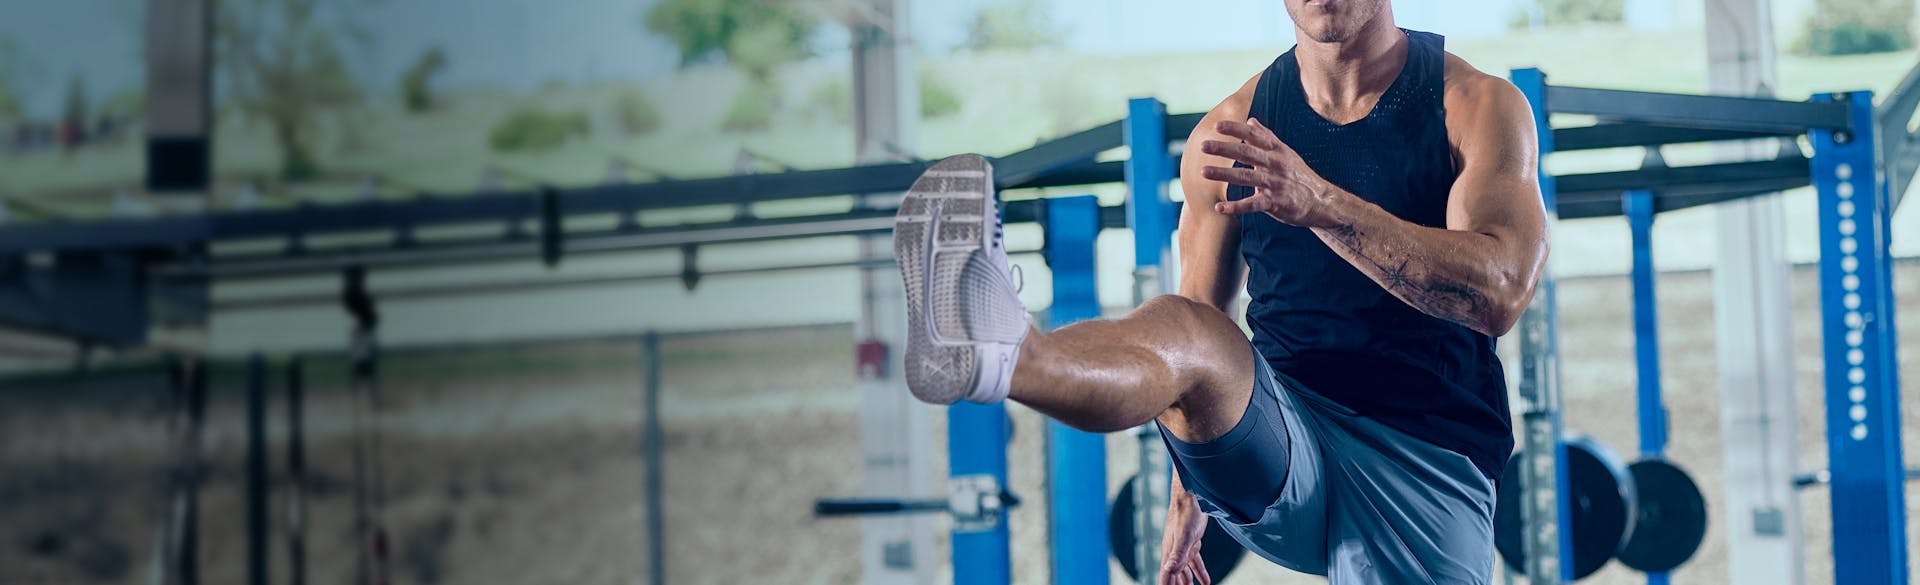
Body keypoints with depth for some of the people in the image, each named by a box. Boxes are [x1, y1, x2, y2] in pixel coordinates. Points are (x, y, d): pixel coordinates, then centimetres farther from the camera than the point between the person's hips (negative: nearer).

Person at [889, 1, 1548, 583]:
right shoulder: (1231, 130, 8)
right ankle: (1001, 352, -60)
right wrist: (1186, 499, 16)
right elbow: (1202, 313, 19)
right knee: (1181, 329, -30)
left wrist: (1320, 203, -31)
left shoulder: (1478, 106, -2)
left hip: (1423, 465, 0)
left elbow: (1501, 292, -19)